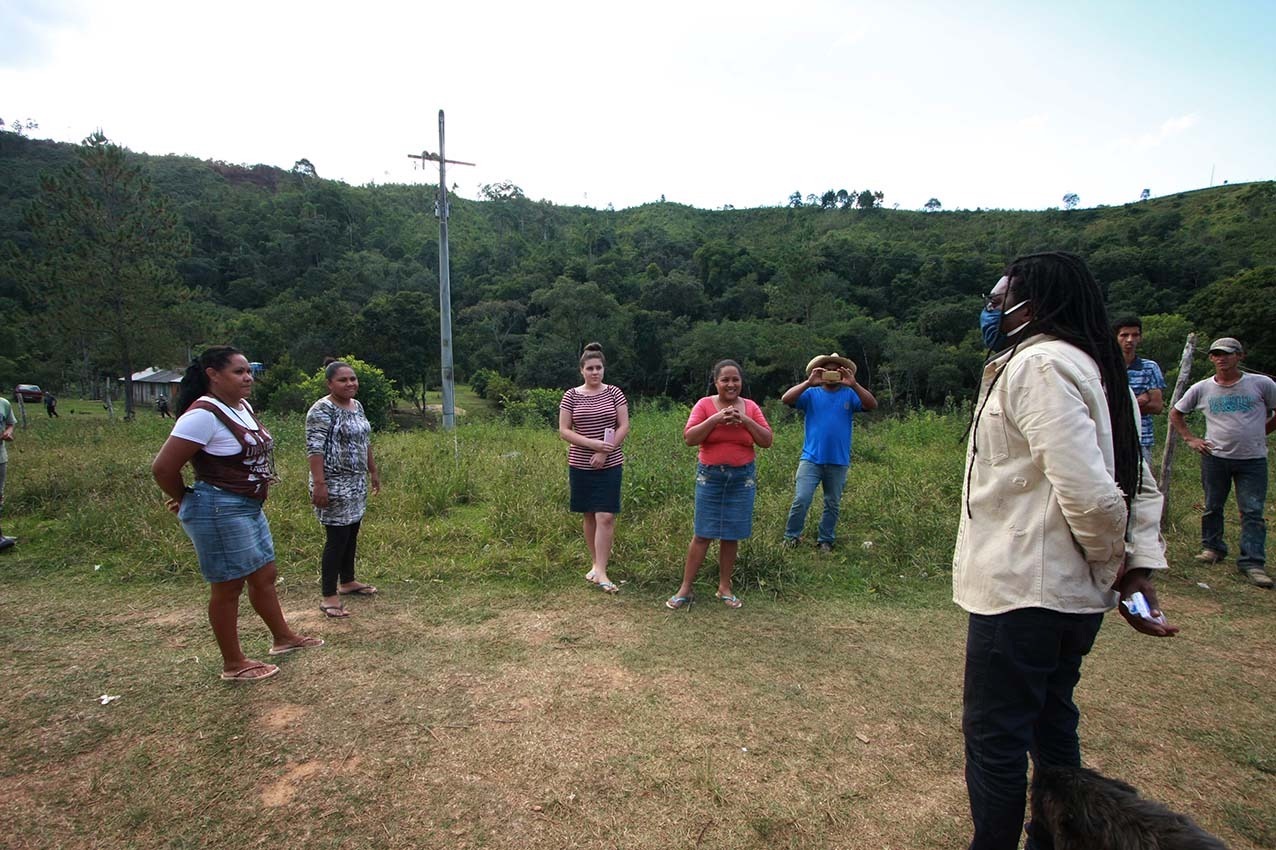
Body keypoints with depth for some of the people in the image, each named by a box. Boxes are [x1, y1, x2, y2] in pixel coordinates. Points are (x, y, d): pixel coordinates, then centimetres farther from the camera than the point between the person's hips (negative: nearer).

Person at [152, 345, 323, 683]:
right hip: (220, 512, -9)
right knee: (229, 586, 4)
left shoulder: (243, 407, 7)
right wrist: (186, 500, -4)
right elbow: (163, 468, -20)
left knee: (264, 576, 19)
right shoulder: (204, 415, -20)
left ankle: (283, 637, 36)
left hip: (250, 507, 9)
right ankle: (233, 664, 20)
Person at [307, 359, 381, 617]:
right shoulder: (322, 410, -15)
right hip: (334, 485, -8)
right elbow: (314, 449, -20)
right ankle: (329, 596, 3)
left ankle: (347, 582, 31)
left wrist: (373, 472, 20)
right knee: (337, 537, -5)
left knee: (351, 533, 16)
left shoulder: (357, 406, 11)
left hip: (356, 483, 8)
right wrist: (319, 483, -26)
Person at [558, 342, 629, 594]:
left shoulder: (614, 393, 1)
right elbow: (563, 430, -3)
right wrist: (592, 443, -16)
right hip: (580, 466, 1)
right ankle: (595, 563, 25)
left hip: (610, 465, -1)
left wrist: (604, 452, -14)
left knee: (606, 517, -8)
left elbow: (624, 427, -2)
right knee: (590, 516, 11)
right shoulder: (571, 396, 2)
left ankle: (601, 572, -5)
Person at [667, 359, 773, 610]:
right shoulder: (705, 404, -4)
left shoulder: (751, 407, 3)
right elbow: (689, 438, -11)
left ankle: (724, 587, 21)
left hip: (742, 478, 2)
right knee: (702, 534, 0)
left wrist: (745, 420, -14)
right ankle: (685, 589, 9)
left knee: (732, 535, 8)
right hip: (710, 476, -2)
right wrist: (715, 419, -20)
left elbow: (767, 441, -1)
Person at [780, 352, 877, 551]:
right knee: (801, 500, -9)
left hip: (838, 462, 2)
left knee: (833, 505, 11)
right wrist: (808, 383, -24)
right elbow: (786, 399, -13)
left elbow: (872, 405, -12)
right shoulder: (811, 394, 2)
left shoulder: (849, 395, 3)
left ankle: (825, 541, 25)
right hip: (811, 459, -1)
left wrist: (854, 385, -24)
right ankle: (791, 537, 7)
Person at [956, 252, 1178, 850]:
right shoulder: (1092, 367, 12)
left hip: (1020, 592, -10)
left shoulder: (1037, 365, -19)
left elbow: (1089, 492, -26)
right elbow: (1140, 481, 13)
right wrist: (1142, 566, 5)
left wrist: (1112, 557, -8)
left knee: (993, 737, 5)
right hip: (1073, 595, 10)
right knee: (1051, 725, 24)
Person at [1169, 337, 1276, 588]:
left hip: (1253, 459, -1)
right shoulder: (1201, 389, 2)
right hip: (1215, 457, 2)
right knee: (1212, 507, 12)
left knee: (1253, 511, -2)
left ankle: (1252, 562, 1)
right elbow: (1175, 413, 13)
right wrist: (1190, 439, 4)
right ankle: (1212, 547, 28)